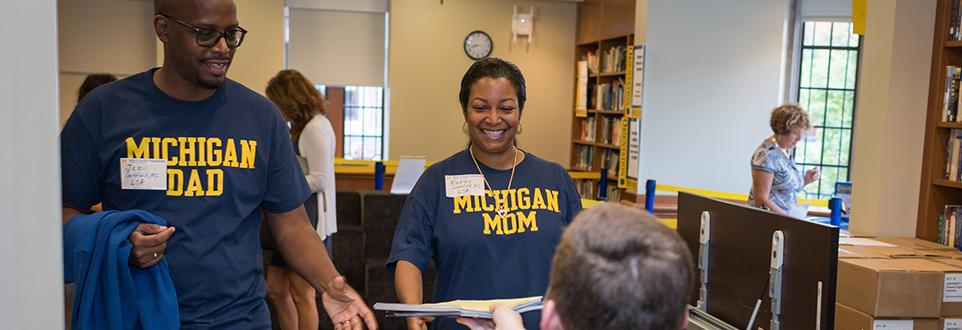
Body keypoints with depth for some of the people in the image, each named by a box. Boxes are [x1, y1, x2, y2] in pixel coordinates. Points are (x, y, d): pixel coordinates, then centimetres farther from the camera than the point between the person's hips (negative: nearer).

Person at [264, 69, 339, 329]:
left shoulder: (316, 127, -12)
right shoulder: (300, 127, 16)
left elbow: (319, 179, -18)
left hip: (309, 218, -9)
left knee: (302, 294, -1)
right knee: (276, 290, 12)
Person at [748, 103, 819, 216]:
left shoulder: (786, 150, 9)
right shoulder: (767, 155, -14)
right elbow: (762, 199, -16)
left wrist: (805, 180, 4)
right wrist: (789, 219, -18)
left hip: (786, 217, 7)